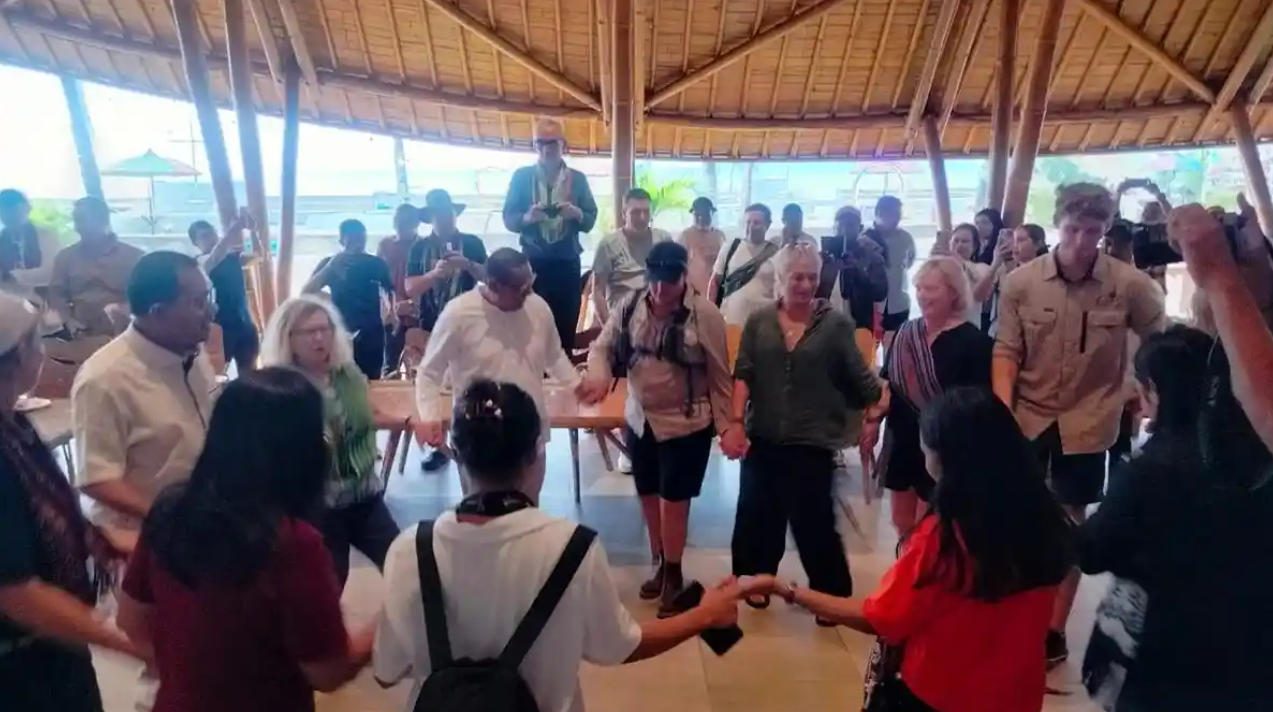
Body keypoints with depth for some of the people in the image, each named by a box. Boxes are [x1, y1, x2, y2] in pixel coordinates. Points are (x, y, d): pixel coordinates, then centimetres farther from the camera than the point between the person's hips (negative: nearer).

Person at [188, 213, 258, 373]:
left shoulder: (233, 257, 9)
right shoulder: (200, 262, -4)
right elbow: (215, 258, -26)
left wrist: (252, 227, -26)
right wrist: (236, 226, -38)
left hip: (244, 324, 5)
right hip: (219, 327, -5)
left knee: (249, 373, 11)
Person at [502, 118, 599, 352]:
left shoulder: (578, 179, 8)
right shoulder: (521, 176, 5)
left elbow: (591, 221, 4)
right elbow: (508, 218, 1)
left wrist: (577, 213, -17)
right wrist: (527, 217, -20)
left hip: (568, 264, 1)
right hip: (533, 262, -1)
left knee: (566, 326, 1)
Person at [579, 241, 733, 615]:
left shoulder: (705, 314, -14)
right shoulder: (630, 306, -3)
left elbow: (719, 375, -9)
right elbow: (603, 347, 2)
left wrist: (726, 426, -8)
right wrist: (599, 374, -21)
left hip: (686, 424, -5)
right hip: (639, 420, 5)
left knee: (673, 501, 1)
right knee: (649, 498, 15)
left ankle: (673, 574, 23)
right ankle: (660, 567, 35)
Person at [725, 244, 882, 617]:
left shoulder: (836, 324, -3)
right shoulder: (759, 321, 3)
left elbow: (858, 377, 1)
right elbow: (743, 375, -2)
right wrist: (736, 422, -10)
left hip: (812, 441, -3)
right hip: (763, 439, 3)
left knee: (814, 521, 5)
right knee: (757, 515, 15)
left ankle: (833, 595, 25)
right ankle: (755, 580, 35)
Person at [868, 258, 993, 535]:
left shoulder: (973, 342, -14)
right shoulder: (906, 332, 5)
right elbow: (885, 382, 12)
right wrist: (874, 421, 8)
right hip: (902, 442, 6)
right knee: (902, 522, 17)